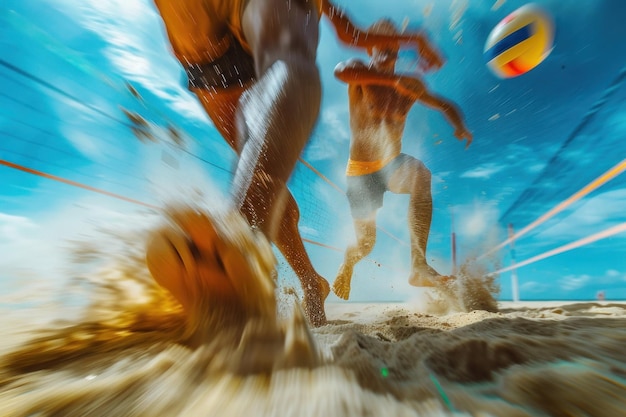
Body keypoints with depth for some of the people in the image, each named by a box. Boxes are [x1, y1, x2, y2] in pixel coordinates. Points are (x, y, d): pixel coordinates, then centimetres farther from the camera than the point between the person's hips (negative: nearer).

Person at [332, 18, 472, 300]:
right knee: (365, 245, 5)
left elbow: (445, 106, 15)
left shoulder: (409, 86, 5)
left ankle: (419, 266, -26)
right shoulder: (362, 74, -7)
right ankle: (347, 265, 43)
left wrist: (460, 127, -4)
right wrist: (393, 79, -39)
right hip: (361, 170, -3)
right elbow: (340, 70, -32)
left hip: (392, 164, 4)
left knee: (420, 173, -34)